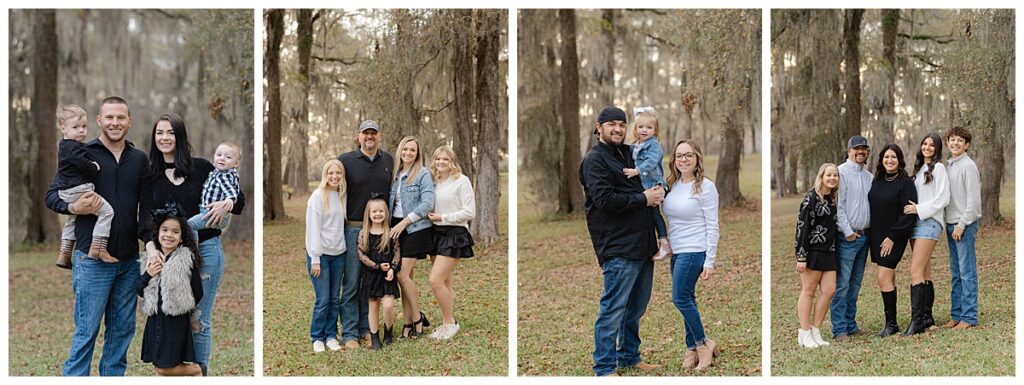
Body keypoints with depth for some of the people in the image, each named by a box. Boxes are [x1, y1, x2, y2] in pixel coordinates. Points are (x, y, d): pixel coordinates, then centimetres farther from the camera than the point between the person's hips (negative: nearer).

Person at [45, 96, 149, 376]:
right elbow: (51, 195, 1)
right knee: (86, 331, -2)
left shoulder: (139, 159, 10)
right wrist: (73, 208, -19)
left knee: (123, 328, 10)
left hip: (129, 259, 4)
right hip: (93, 258, -4)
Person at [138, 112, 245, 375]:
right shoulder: (150, 176, 9)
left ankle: (200, 372, 11)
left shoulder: (201, 167, 2)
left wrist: (226, 204, -15)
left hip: (205, 248, -2)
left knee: (200, 320, 2)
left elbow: (239, 197, 7)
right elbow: (145, 217, -1)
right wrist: (151, 247, -18)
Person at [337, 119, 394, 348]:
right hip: (353, 229, -3)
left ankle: (366, 329, 17)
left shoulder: (389, 161, 10)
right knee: (351, 284, -1)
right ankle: (349, 333, 4)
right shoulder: (345, 161, -1)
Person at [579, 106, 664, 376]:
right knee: (614, 309, -6)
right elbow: (605, 199, -19)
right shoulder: (594, 160, -6)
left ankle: (630, 356, 30)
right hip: (618, 247, -9)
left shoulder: (628, 154, 19)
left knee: (636, 308, 17)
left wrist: (659, 191, 6)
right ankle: (604, 368, 1)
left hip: (643, 243, 9)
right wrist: (643, 199, -13)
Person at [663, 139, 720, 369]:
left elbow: (712, 227, -11)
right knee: (687, 300, 9)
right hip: (676, 252, 6)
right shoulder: (673, 184, 8)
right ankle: (693, 348, 17)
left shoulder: (705, 187, -10)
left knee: (680, 299, -7)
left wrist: (710, 262, -14)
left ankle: (702, 344, 8)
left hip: (694, 251, -6)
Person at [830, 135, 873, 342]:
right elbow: (838, 205, -12)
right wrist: (848, 231, -13)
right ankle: (839, 329, -6)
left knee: (855, 283, 11)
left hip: (864, 235, 7)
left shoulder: (868, 176, 15)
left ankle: (850, 325, 17)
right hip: (847, 236, -7)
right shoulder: (842, 172, -7)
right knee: (842, 283, -8)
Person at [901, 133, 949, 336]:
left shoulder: (938, 168, -4)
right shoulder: (919, 168, 19)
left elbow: (942, 199, -11)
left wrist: (919, 209, -13)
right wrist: (911, 209, 6)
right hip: (916, 222, 8)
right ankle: (926, 317, 14)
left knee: (916, 271, -15)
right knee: (924, 273, 10)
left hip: (930, 222, -8)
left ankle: (917, 320, -16)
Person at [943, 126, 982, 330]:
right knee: (955, 273, 11)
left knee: (967, 272, -6)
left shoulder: (968, 166, -10)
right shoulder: (949, 165, 15)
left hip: (965, 224, -8)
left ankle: (969, 316, -2)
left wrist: (962, 224, -17)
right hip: (951, 224, 8)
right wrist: (950, 224, 11)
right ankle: (956, 315, 17)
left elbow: (973, 200, -15)